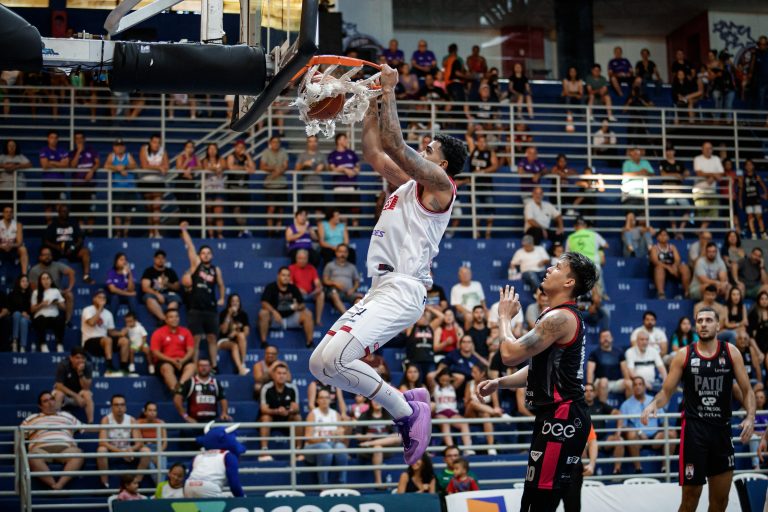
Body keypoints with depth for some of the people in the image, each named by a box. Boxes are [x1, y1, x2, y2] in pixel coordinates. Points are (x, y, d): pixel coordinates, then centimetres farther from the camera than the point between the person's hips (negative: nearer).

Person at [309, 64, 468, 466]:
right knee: (321, 364, 4)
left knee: (331, 359, -24)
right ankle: (409, 403, 7)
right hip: (382, 288, 10)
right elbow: (374, 153, 29)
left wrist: (389, 93, -6)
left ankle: (405, 411, -9)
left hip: (402, 289, -10)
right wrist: (372, 102, 25)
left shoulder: (439, 183, -2)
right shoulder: (410, 183, 23)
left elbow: (395, 146, -12)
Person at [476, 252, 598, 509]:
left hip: (560, 420, -11)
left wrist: (504, 317, -3)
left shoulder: (560, 318, -15)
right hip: (564, 418, 11)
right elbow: (538, 368, 25)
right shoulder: (564, 316, 19)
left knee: (538, 500, -11)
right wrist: (499, 382, 12)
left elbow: (510, 354, -20)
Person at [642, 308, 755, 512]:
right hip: (693, 430, -2)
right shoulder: (684, 355, 1)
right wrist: (654, 403, -18)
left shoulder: (731, 352, 3)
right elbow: (667, 392, 4)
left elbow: (746, 390, 4)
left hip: (722, 430, 2)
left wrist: (750, 417, -13)